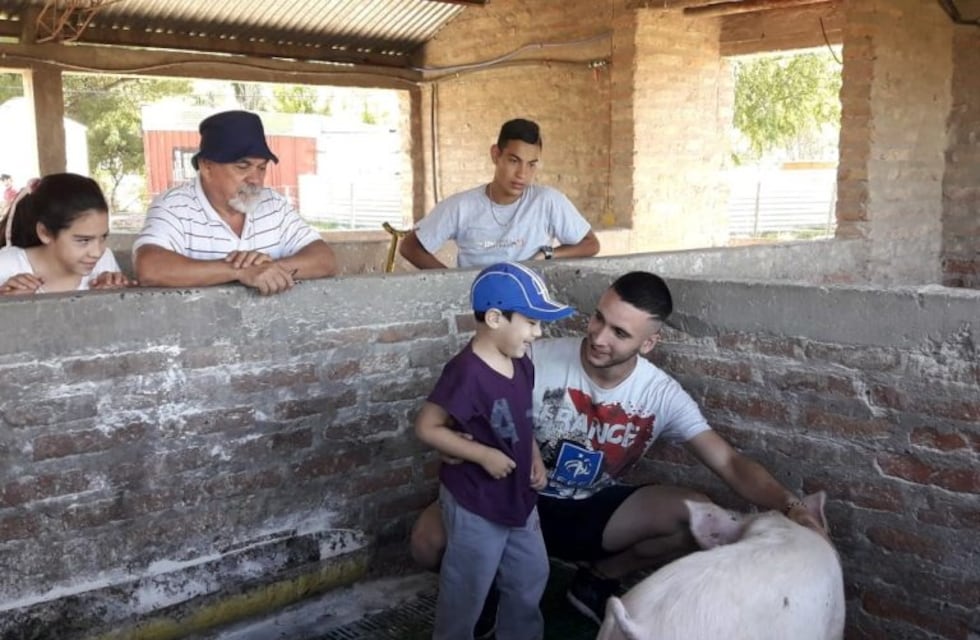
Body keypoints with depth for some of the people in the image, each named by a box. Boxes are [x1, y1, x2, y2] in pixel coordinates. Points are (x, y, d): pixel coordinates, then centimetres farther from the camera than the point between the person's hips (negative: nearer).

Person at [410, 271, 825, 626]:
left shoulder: (662, 395, -14)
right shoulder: (541, 360, -19)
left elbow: (728, 461, -18)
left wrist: (788, 506, -36)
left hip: (594, 512, 3)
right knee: (429, 540, -31)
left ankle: (599, 578, 5)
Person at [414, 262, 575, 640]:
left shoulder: (521, 365, -1)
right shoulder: (467, 372, -27)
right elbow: (426, 427, -23)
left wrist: (535, 457, 0)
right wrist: (484, 455, -24)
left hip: (517, 497, 8)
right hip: (475, 503, -8)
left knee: (531, 576, 22)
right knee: (467, 590, 11)